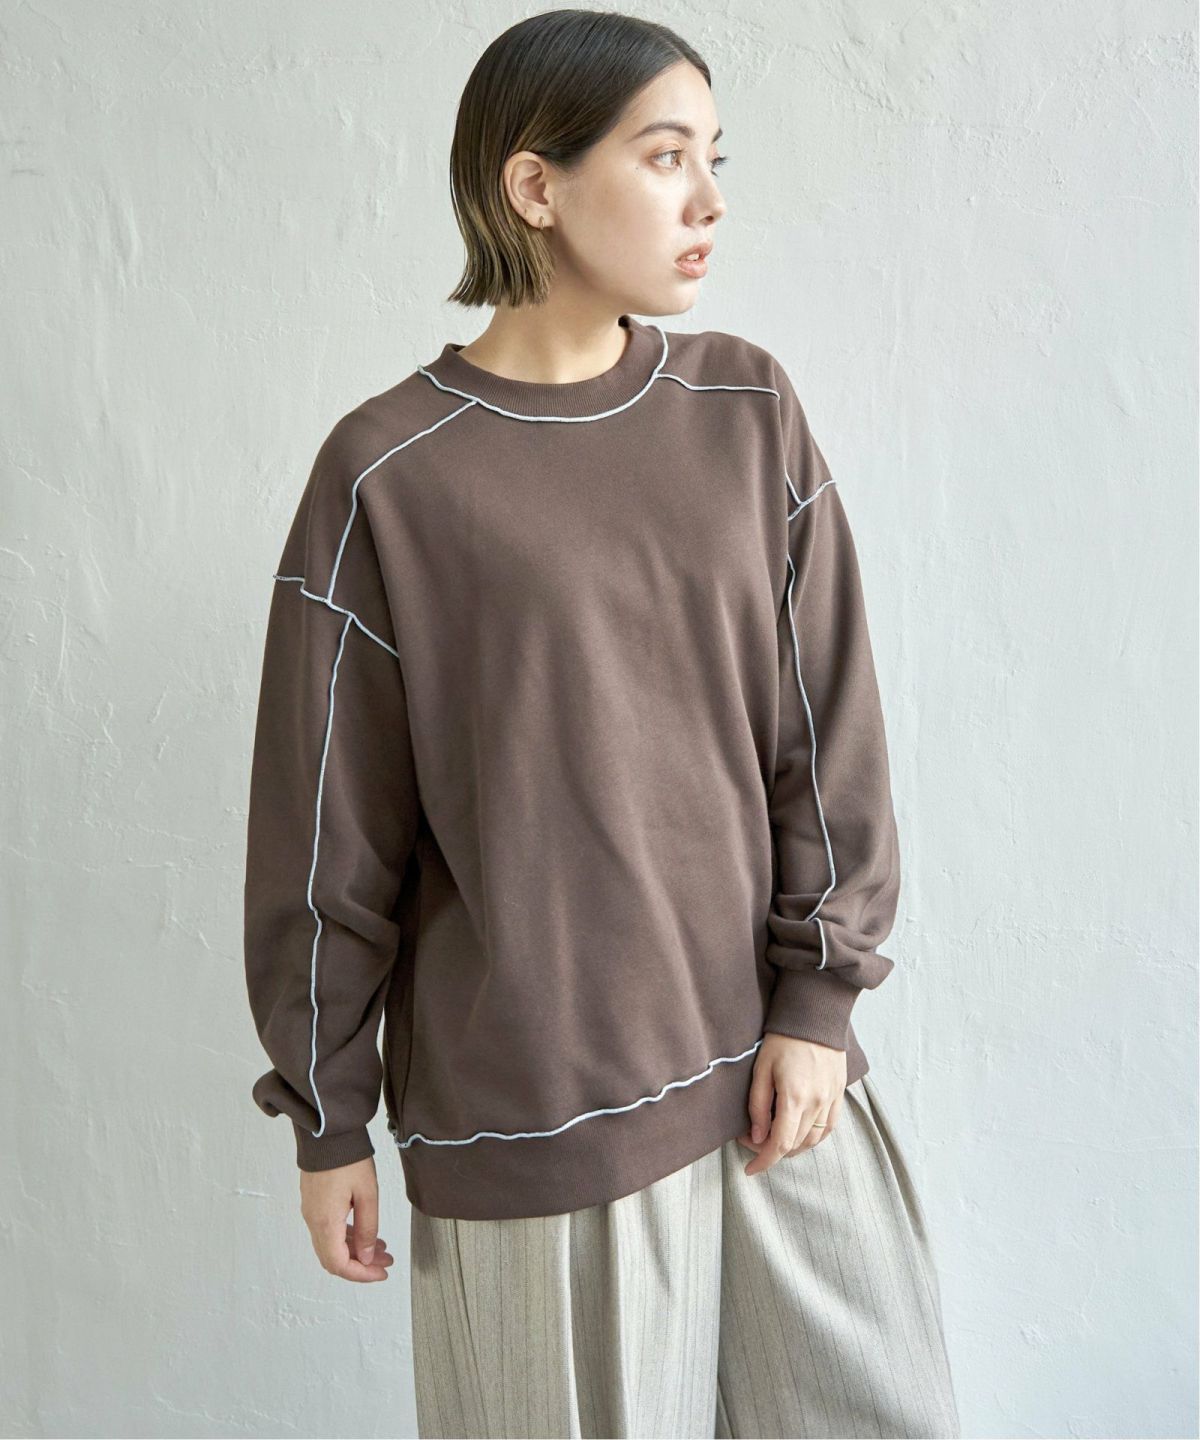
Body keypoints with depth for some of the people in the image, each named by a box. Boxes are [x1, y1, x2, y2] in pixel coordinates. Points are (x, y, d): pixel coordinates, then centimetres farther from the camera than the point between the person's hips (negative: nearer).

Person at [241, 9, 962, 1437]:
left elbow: (825, 729, 4)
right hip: (534, 1107, -3)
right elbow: (327, 834, -5)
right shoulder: (387, 474, -10)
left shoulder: (749, 412, 1)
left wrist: (817, 998, 0)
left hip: (771, 1058, 4)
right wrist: (327, 1120, 1)